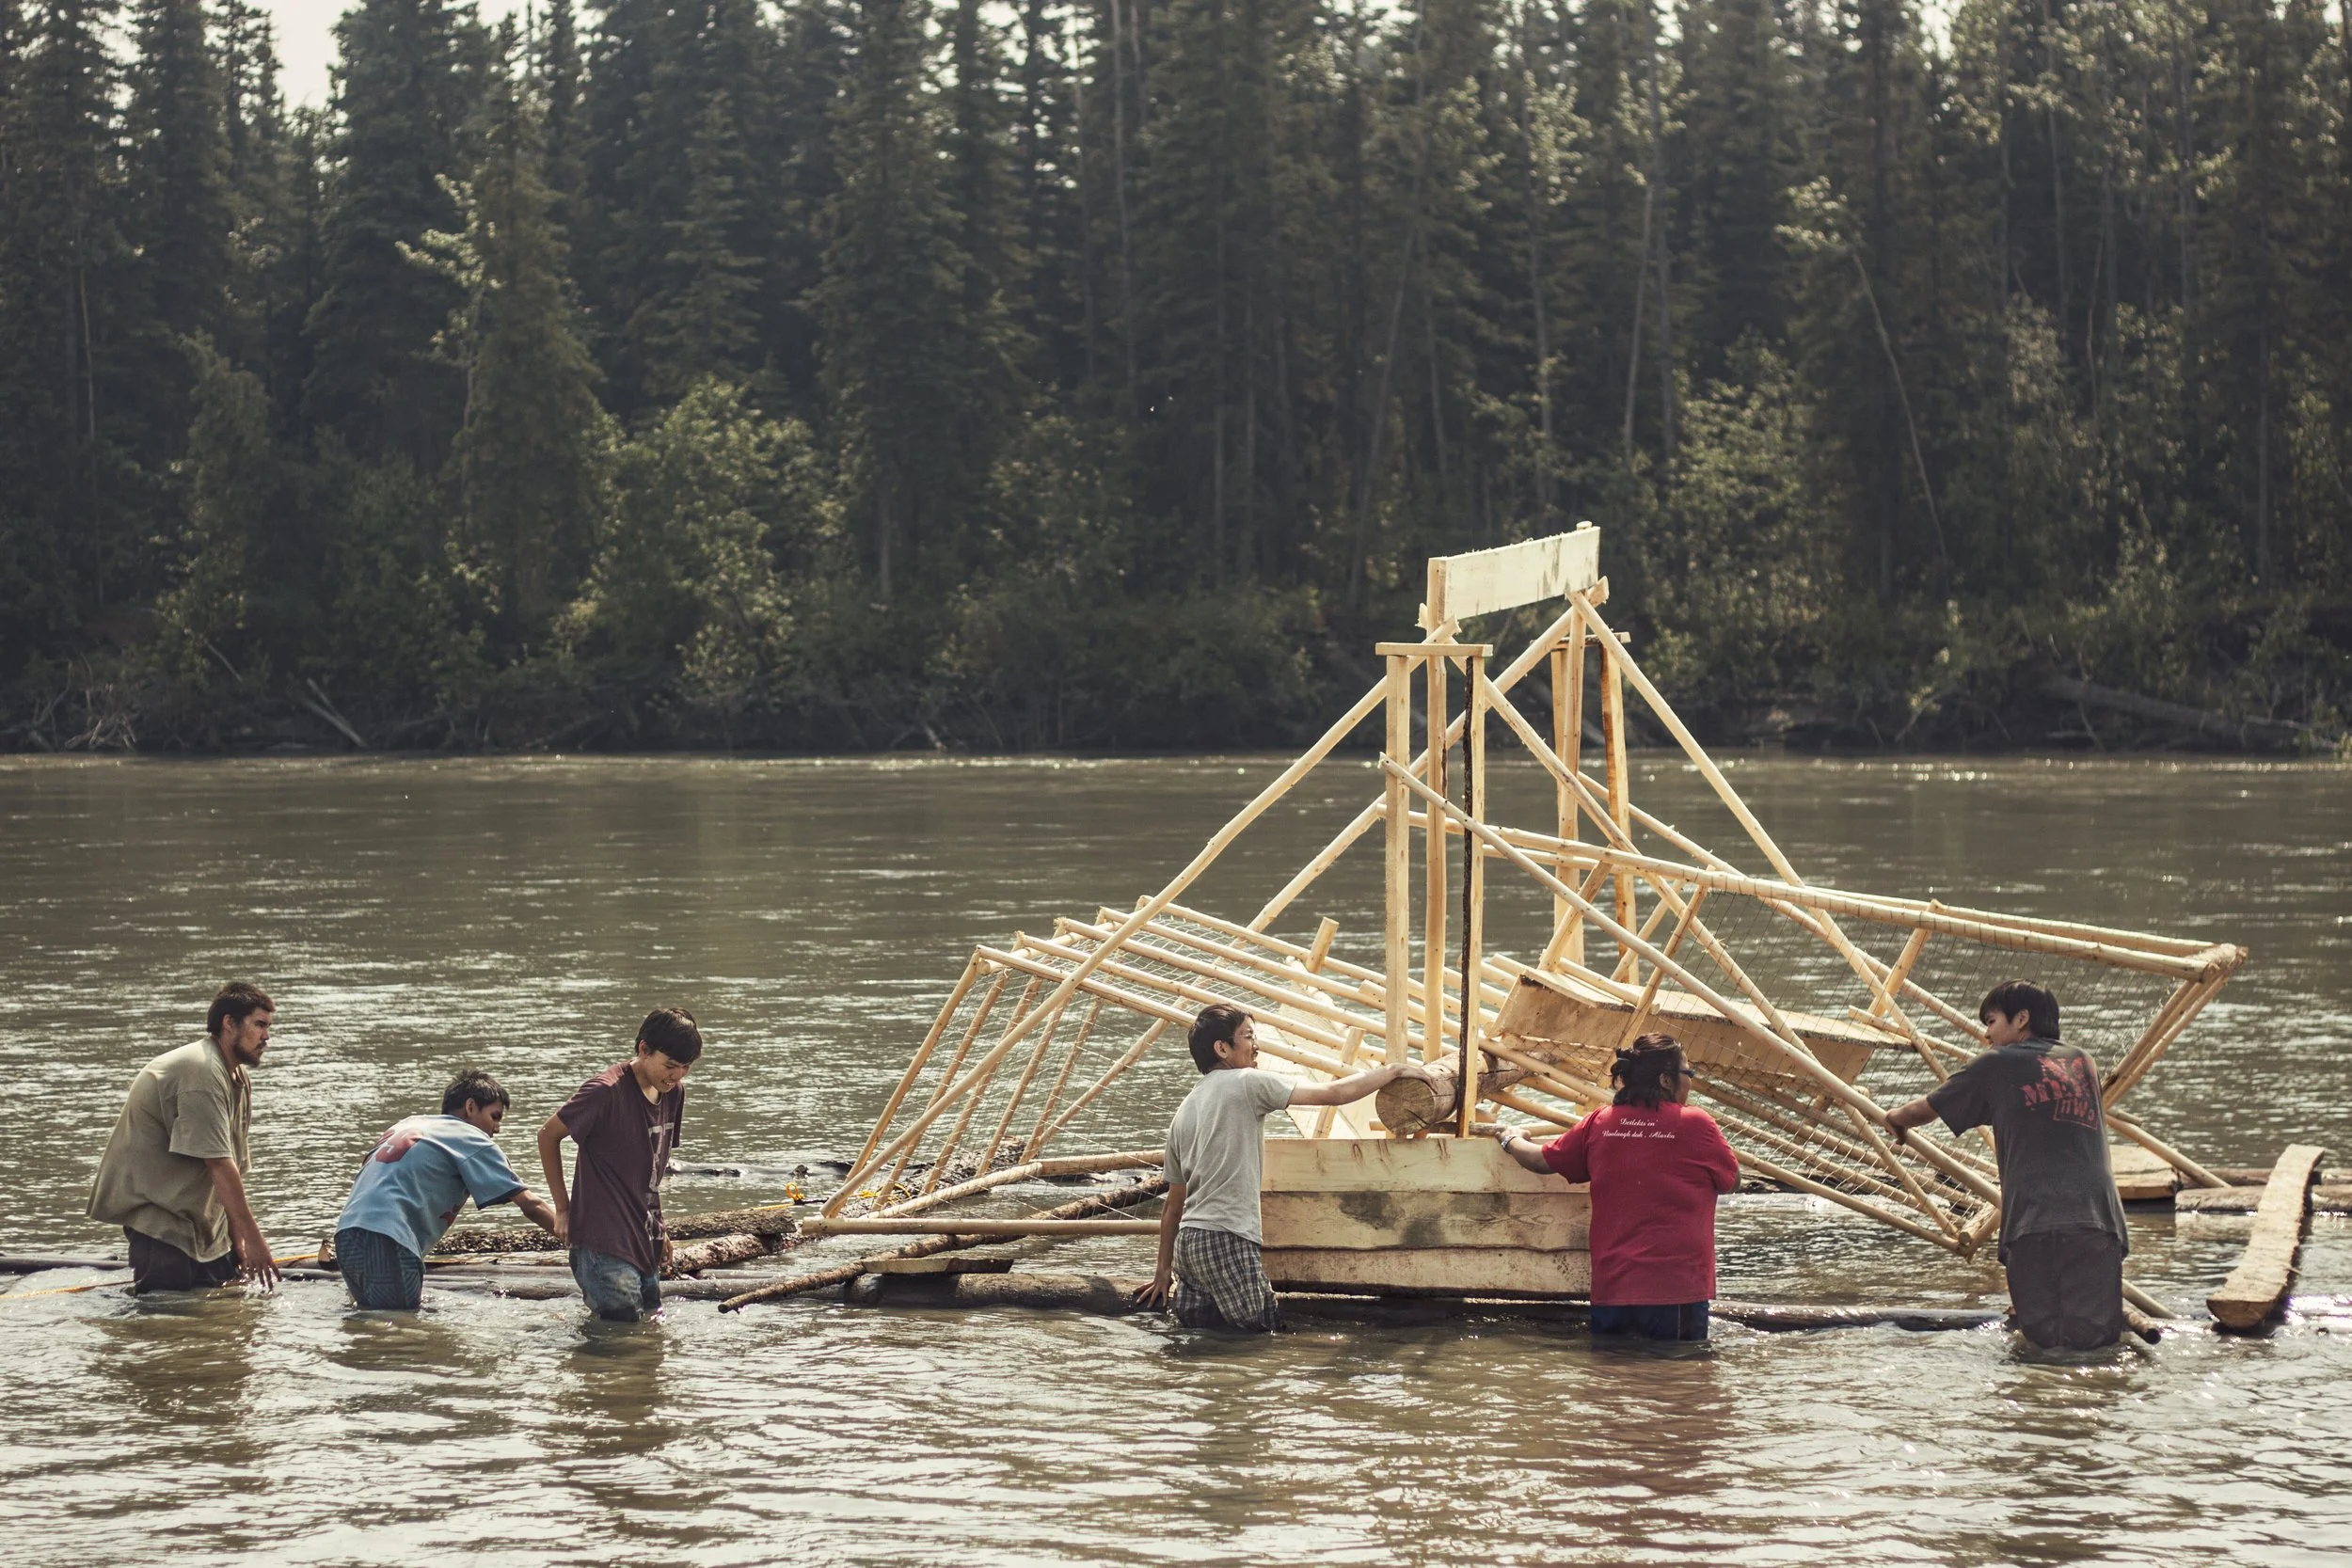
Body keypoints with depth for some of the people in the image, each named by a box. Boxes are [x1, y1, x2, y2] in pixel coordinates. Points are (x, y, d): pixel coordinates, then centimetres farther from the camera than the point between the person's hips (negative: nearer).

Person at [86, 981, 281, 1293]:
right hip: (153, 1214, -10)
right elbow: (218, 1164, -23)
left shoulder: (240, 1078, 12)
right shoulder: (202, 1071, -20)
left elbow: (234, 1169, 12)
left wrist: (238, 1239, 6)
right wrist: (254, 1237, -21)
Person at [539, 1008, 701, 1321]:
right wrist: (563, 1209, -1)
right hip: (606, 1244, -8)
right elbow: (549, 1134, -4)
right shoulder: (606, 1092, -16)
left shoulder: (674, 1092, 8)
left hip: (645, 1243, 8)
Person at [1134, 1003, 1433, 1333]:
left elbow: (1173, 1206, 23)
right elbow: (1334, 1094, -7)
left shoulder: (1184, 1111, 18)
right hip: (1225, 1238, -8)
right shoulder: (1245, 1083, -4)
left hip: (1187, 1242, 8)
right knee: (1263, 1329, -4)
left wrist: (1164, 1271, 28)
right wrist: (1395, 1071, 5)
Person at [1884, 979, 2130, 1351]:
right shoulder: (2084, 1062, 26)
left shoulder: (1998, 1064, 15)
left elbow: (1925, 1110, 26)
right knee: (2094, 1337, -4)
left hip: (2035, 1220, -3)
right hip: (2100, 1219, 3)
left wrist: (1897, 1119, 48)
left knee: (2045, 1338, -7)